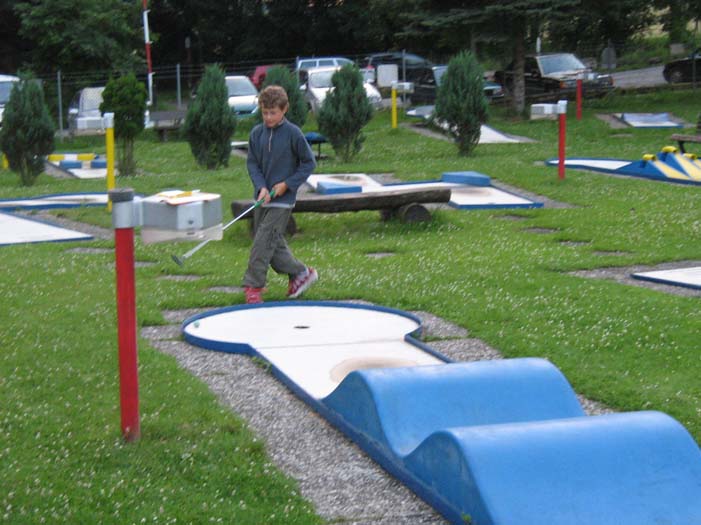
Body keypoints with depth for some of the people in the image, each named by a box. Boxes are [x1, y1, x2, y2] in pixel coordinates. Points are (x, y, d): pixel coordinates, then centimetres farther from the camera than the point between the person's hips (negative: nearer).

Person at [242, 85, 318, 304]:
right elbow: (252, 163, 5)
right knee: (274, 243, 11)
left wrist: (287, 184, -11)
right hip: (262, 197, 6)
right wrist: (261, 187, -11)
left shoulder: (293, 133, -10)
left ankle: (253, 286, -4)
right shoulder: (257, 133, 3)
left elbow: (309, 163, -4)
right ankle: (301, 273, 28)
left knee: (263, 241, -10)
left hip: (282, 199, -5)